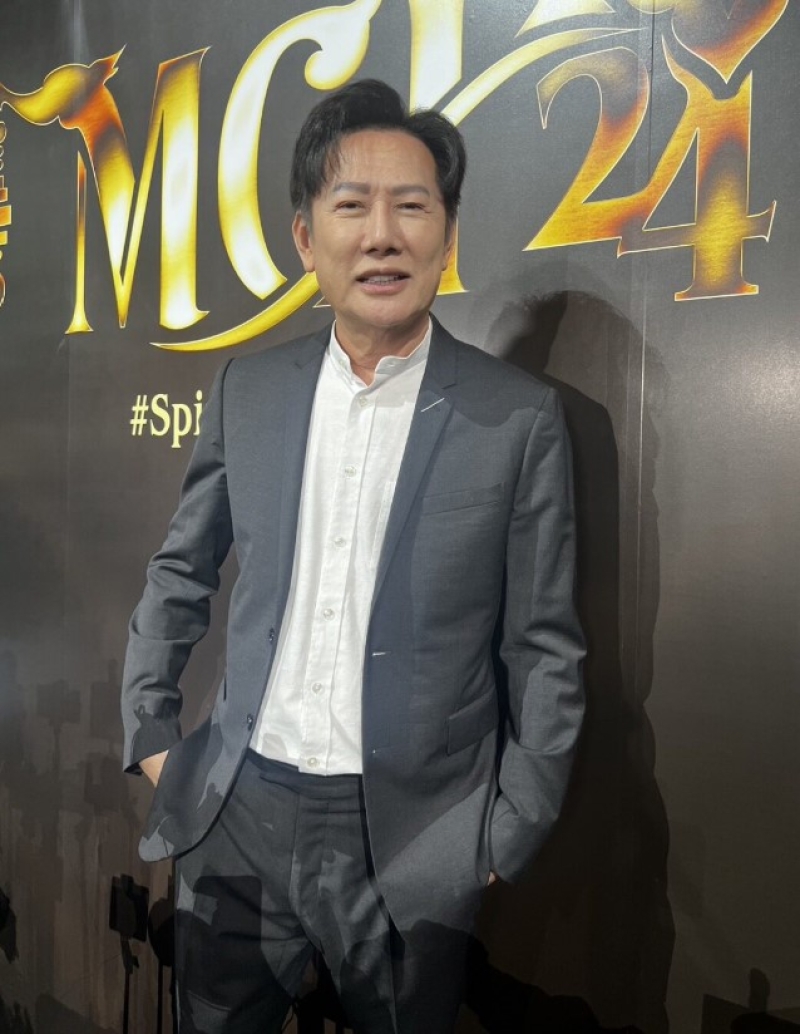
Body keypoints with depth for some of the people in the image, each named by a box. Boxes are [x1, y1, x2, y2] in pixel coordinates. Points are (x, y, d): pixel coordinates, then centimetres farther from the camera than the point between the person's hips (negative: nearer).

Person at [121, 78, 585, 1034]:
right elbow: (181, 572, 11)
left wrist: (512, 836, -3)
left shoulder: (519, 418, -9)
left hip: (414, 841, -2)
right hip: (234, 817, 3)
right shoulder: (246, 390, 0)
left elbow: (543, 649, -5)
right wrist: (148, 732, 8)